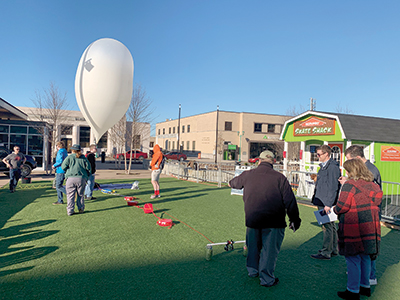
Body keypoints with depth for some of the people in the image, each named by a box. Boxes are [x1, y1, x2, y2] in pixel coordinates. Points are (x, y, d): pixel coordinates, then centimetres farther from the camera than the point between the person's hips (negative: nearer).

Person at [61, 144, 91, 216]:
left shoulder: (69, 157, 2)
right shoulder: (83, 158, 8)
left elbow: (63, 167, 0)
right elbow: (88, 168, 6)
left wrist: (67, 172, 18)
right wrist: (86, 176, 17)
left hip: (71, 178, -2)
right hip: (81, 178, 2)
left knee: (70, 195, 5)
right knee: (80, 194, 14)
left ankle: (70, 211, 4)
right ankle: (81, 209, 17)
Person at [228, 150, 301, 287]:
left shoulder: (248, 175, 4)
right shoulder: (279, 177, -5)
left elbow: (236, 182, 27)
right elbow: (290, 201, -5)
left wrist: (231, 183, 51)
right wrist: (295, 220, 4)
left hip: (252, 219, 3)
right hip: (273, 221, -3)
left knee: (253, 246, 21)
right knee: (270, 249, 9)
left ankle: (252, 270, 39)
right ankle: (267, 279, 19)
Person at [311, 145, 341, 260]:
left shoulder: (333, 167, -16)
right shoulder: (323, 166, 14)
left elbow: (333, 187, -19)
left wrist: (328, 204, -21)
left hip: (327, 202, -10)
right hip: (322, 202, 10)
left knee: (327, 227, -2)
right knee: (331, 226, 17)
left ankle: (326, 252, 6)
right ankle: (333, 250, 28)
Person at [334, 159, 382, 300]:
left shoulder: (349, 185, -15)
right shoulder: (372, 184, 8)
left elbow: (342, 206, -17)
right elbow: (378, 199, 17)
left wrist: (335, 209, 3)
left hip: (354, 229, -8)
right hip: (371, 228, 8)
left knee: (353, 259, 2)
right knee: (365, 258, 19)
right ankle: (365, 286, 33)